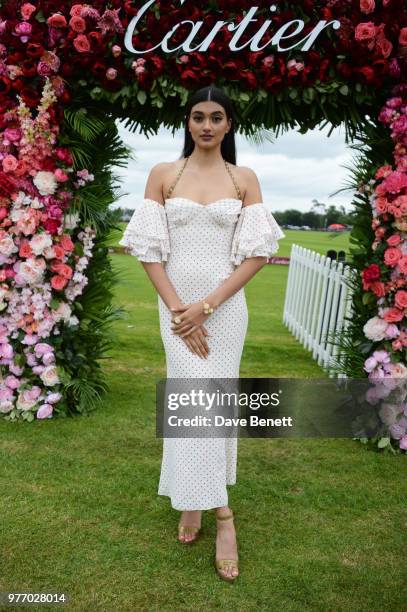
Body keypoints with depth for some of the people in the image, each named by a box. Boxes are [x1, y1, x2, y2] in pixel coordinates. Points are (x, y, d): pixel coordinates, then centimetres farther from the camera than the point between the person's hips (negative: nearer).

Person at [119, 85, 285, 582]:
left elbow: (258, 252, -3)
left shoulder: (244, 178, 3)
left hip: (226, 303, 0)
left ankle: (193, 500, 24)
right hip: (175, 303, 0)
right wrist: (177, 308, -11)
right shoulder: (162, 174, 3)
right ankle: (221, 512, 12)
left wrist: (206, 307, -12)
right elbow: (148, 248, -1)